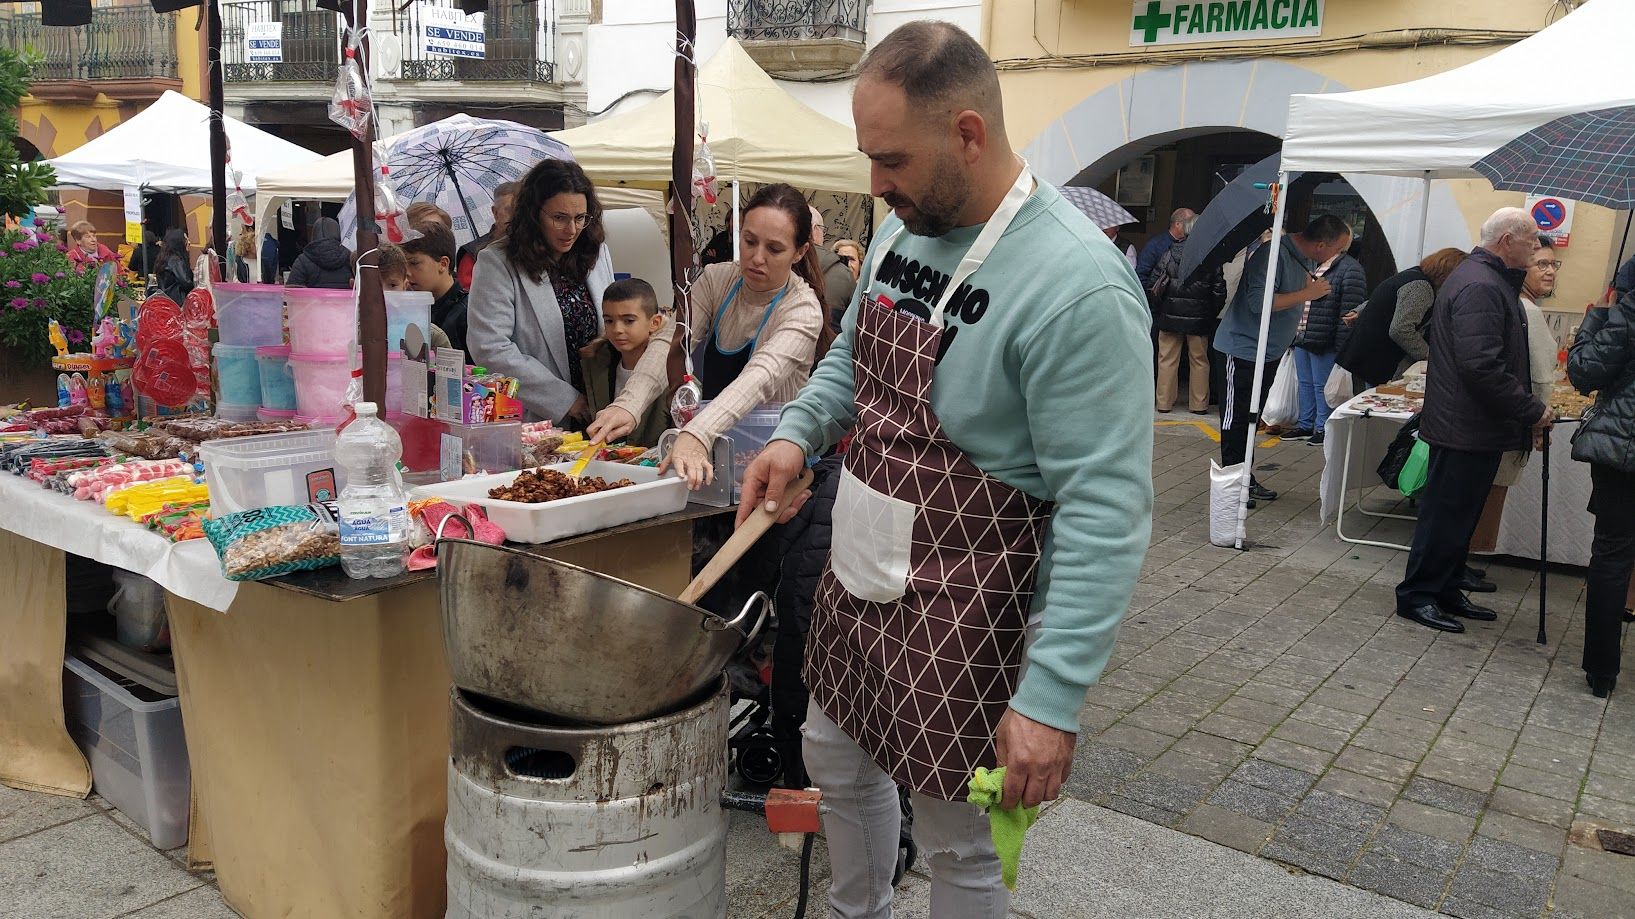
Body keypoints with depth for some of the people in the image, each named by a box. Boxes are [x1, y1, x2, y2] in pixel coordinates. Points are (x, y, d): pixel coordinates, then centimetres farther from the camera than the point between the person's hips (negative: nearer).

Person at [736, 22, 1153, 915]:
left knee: (955, 841, 9)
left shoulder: (1077, 287, -26)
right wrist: (797, 432, -1)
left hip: (960, 615, -8)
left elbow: (1106, 507, -26)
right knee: (837, 763, 25)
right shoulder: (906, 227, 1)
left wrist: (1053, 694, -27)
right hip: (857, 577, 8)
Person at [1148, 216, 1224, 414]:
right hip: (1199, 318, 0)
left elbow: (1155, 282, -4)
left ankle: (1164, 402, 9)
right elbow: (1219, 291, -1)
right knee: (1199, 360, 9)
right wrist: (1212, 314, 11)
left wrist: (1159, 307, 10)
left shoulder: (1170, 253, -4)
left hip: (1170, 315, 0)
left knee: (1167, 359, 6)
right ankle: (1199, 404, 12)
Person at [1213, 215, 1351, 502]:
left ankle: (1244, 478, 23)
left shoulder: (1306, 259, 5)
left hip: (1271, 351, 9)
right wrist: (1307, 293, -24)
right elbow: (1259, 302, -31)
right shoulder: (1273, 254, -24)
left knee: (1251, 417, 15)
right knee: (1237, 417, -3)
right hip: (1244, 347, -9)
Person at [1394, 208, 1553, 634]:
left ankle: (1445, 591, 26)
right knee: (1447, 514, -2)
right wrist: (1532, 410, -20)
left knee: (1459, 514, 17)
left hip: (1475, 426, 11)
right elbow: (1482, 366, -27)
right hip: (1467, 427, -11)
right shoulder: (1479, 287, -19)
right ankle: (1417, 595, 8)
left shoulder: (1490, 280, 17)